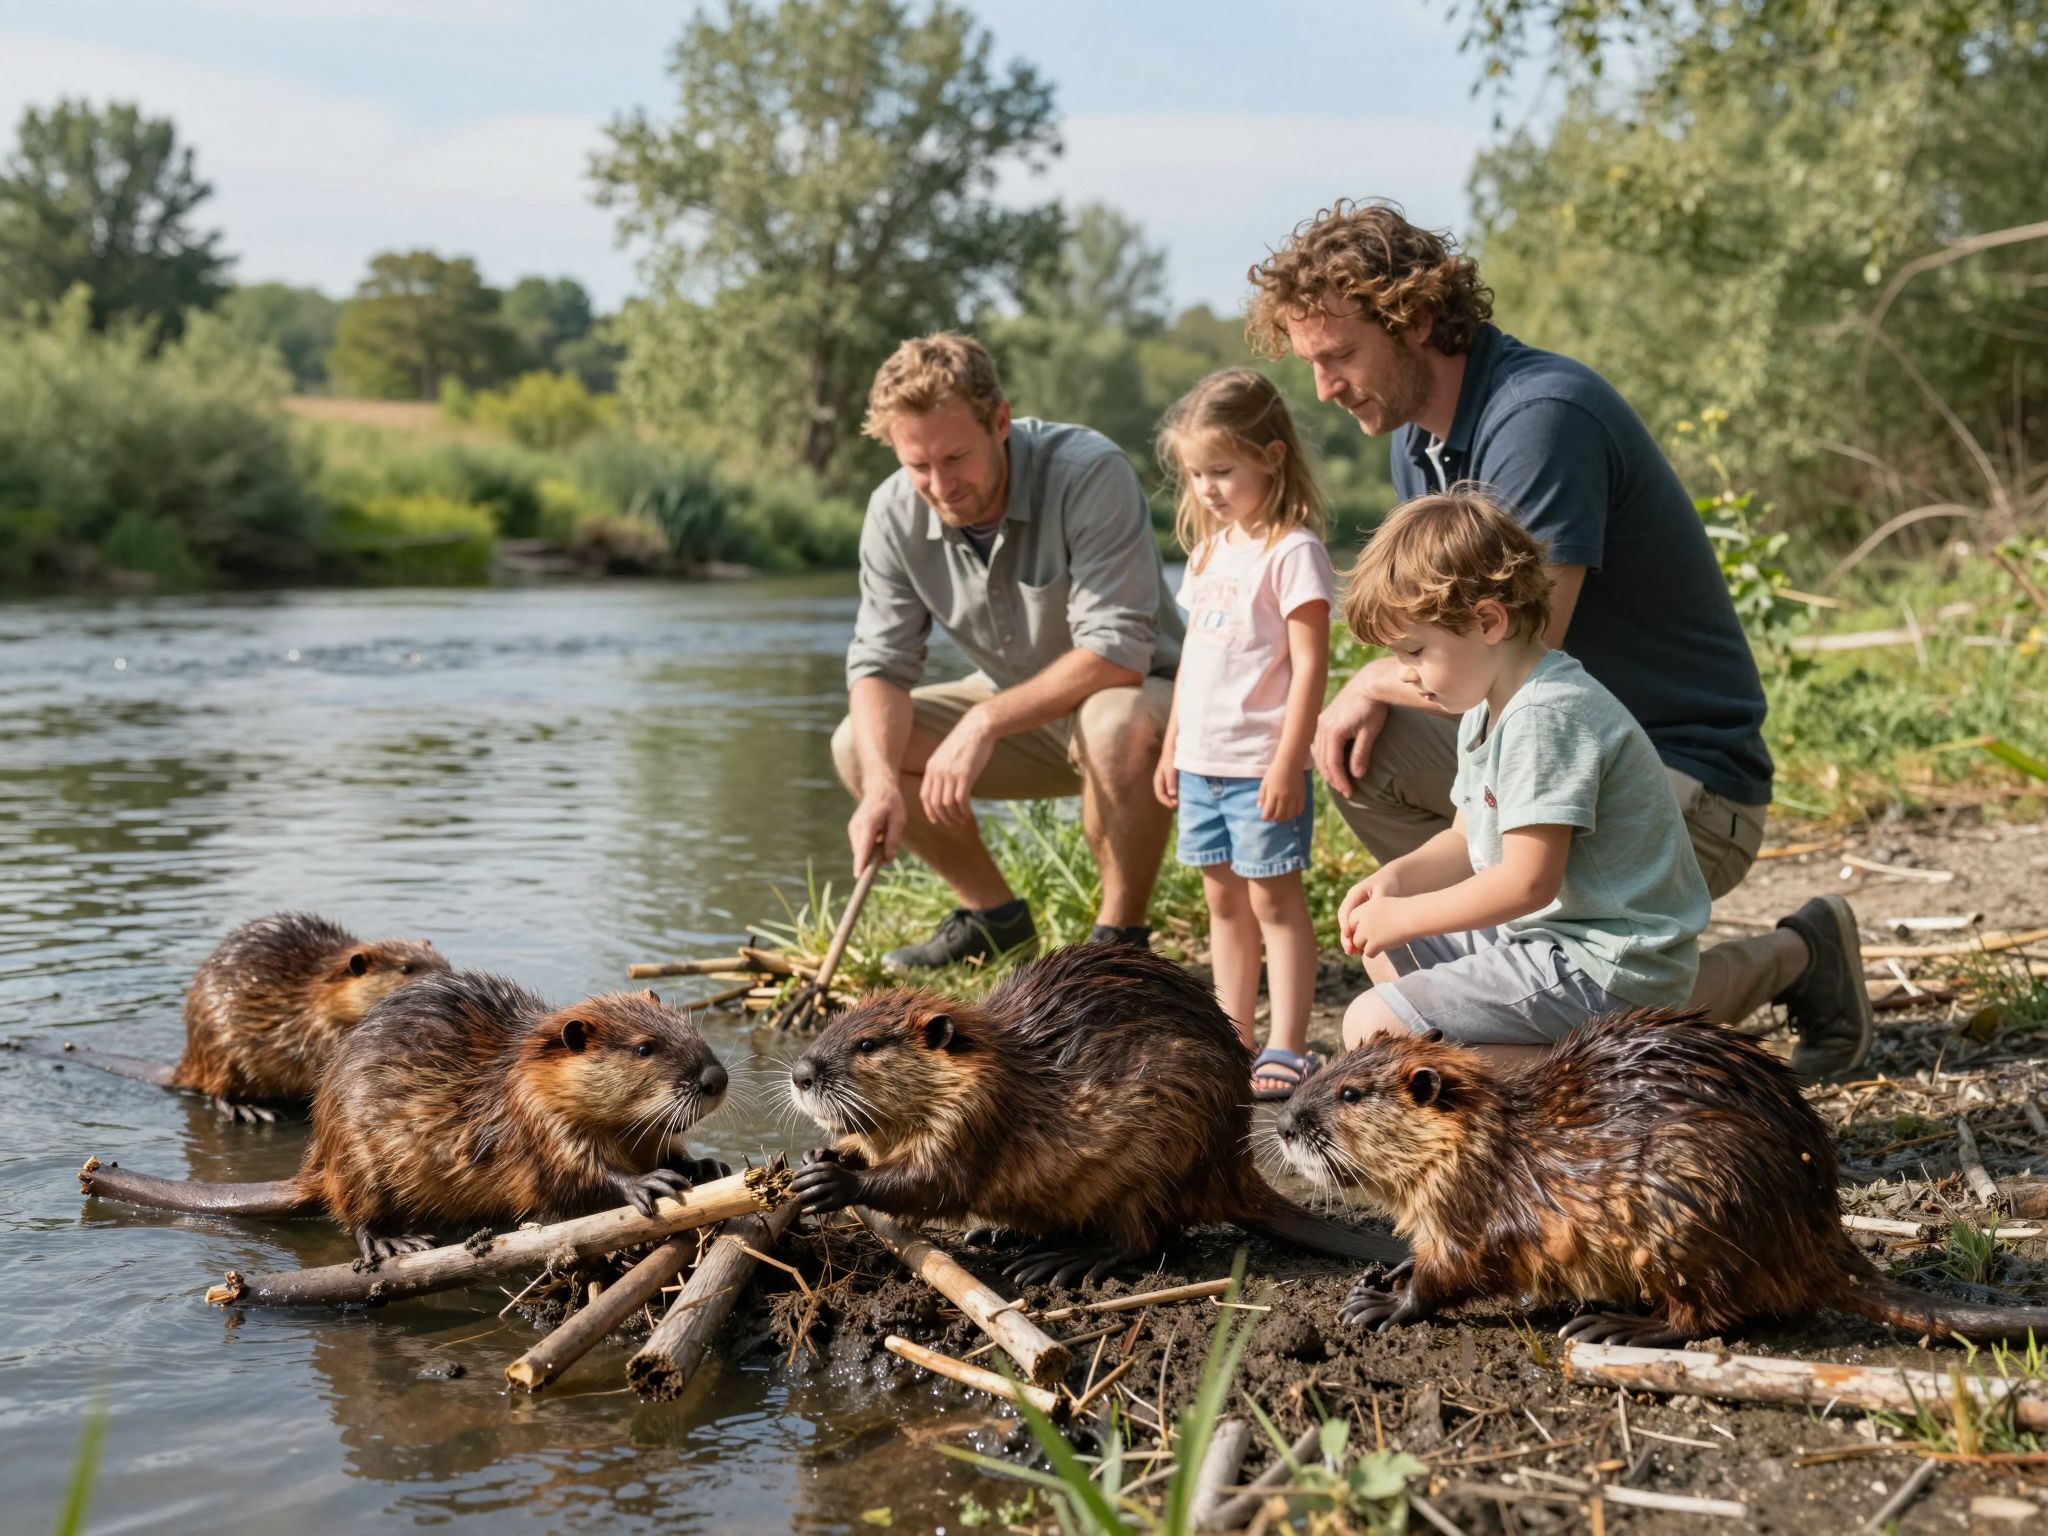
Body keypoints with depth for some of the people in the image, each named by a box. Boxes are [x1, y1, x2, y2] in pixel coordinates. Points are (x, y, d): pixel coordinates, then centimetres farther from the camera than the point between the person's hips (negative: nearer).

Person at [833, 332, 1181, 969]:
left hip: (1140, 690, -6)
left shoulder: (1091, 474, -29)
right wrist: (882, 782, -30)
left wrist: (985, 721, -35)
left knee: (1118, 728, -40)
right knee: (858, 746, -9)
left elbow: (1116, 652, -33)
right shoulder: (894, 513, -12)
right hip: (1015, 710, 6)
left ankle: (1120, 937, -17)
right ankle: (993, 916, 9)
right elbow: (880, 664, -11)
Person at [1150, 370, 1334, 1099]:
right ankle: (1234, 1041, 19)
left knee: (1274, 899, -3)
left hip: (1261, 766, -8)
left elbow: (1309, 664, -16)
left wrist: (1288, 762, -20)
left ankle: (1287, 1048, 2)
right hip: (1203, 764, 8)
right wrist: (1171, 746, 17)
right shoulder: (1210, 549, 14)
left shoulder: (1292, 551, -12)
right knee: (1224, 900, 12)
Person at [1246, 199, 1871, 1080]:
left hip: (1685, 788, -8)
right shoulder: (1417, 433, 7)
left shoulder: (1542, 416, -23)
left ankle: (1788, 959, 4)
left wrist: (1371, 680, -8)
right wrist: (1373, 696, -11)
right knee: (1355, 744, -10)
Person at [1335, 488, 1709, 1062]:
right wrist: (1395, 877, -2)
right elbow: (1467, 841, 18)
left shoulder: (1546, 716, -22)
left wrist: (1403, 915, -16)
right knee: (1384, 952, 23)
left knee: (1371, 1027, -17)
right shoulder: (1489, 708, 11)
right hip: (1553, 935, 11)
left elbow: (1527, 880, -25)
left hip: (1607, 969, -11)